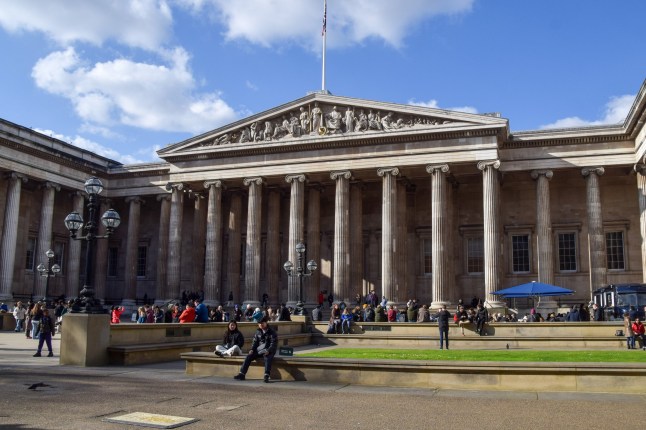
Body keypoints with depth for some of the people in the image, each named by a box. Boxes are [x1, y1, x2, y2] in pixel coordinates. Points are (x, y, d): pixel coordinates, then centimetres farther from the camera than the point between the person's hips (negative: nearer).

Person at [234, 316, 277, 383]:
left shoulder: (272, 332, -6)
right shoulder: (258, 332, 10)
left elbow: (274, 343, -13)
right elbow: (255, 341, 13)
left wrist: (268, 351, -28)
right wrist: (252, 349, -6)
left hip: (269, 351, -5)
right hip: (259, 350, 5)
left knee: (267, 358, -38)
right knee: (248, 356, -16)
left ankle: (266, 376, -45)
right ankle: (242, 374, -15)